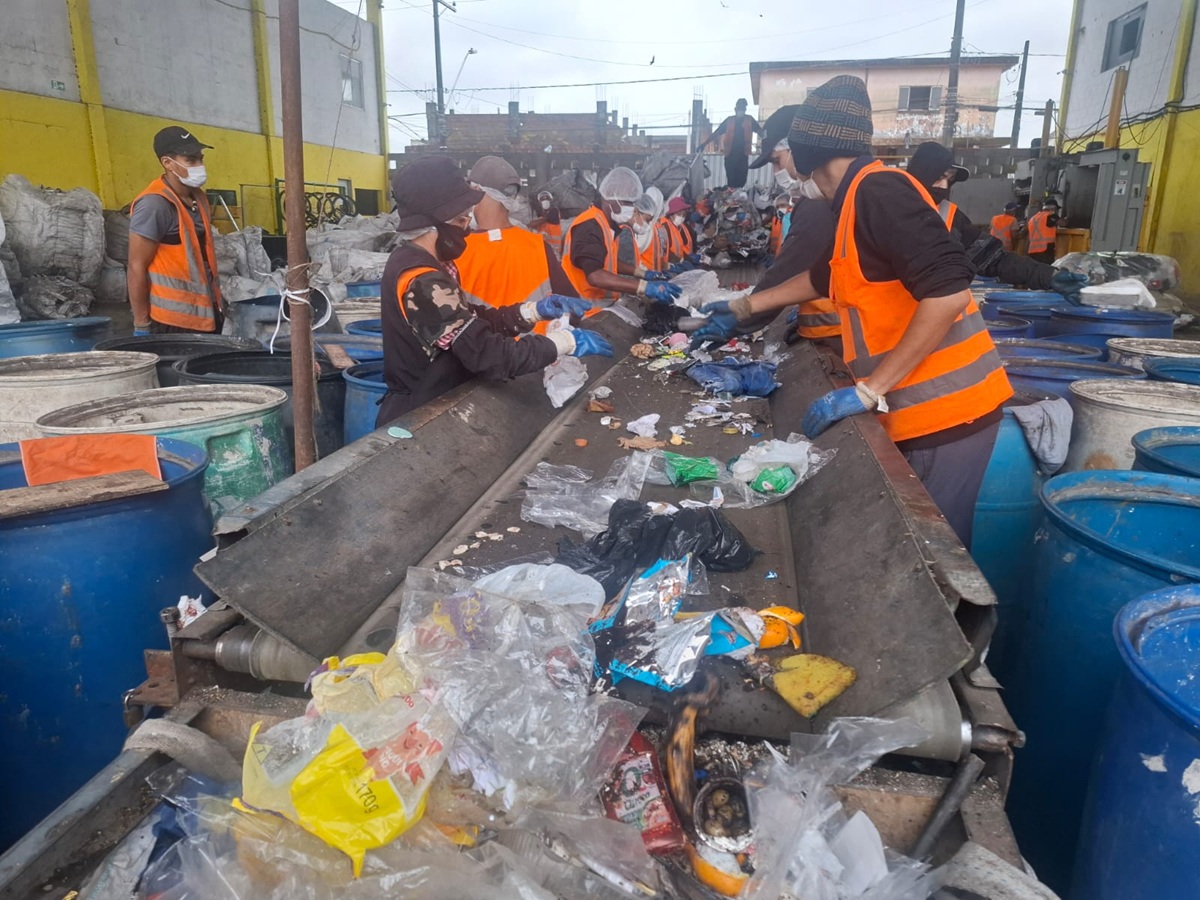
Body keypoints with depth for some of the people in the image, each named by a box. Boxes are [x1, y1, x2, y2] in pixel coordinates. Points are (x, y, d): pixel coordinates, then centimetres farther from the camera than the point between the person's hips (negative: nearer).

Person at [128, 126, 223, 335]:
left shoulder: (199, 197, 10)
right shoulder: (154, 204, -14)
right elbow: (137, 268, -14)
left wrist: (216, 304, 15)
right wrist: (142, 324, -14)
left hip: (206, 315, 8)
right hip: (173, 321, -8)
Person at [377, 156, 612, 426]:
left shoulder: (413, 260, 5)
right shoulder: (423, 283, -24)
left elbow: (470, 321, 7)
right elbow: (488, 355, -28)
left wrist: (534, 310, -1)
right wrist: (566, 341, -21)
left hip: (426, 403, 9)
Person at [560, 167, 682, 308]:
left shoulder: (607, 224, 12)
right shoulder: (588, 226, -19)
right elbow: (594, 275, -33)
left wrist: (641, 274, 17)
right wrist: (644, 287, -39)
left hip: (604, 304, 9)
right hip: (586, 308, -9)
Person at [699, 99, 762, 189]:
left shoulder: (749, 120, 8)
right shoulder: (729, 120, 8)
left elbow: (761, 132, 0)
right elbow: (716, 133, 9)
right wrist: (704, 144, 3)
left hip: (743, 155, 0)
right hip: (730, 155, 0)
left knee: (741, 180, -4)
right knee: (731, 180, -1)